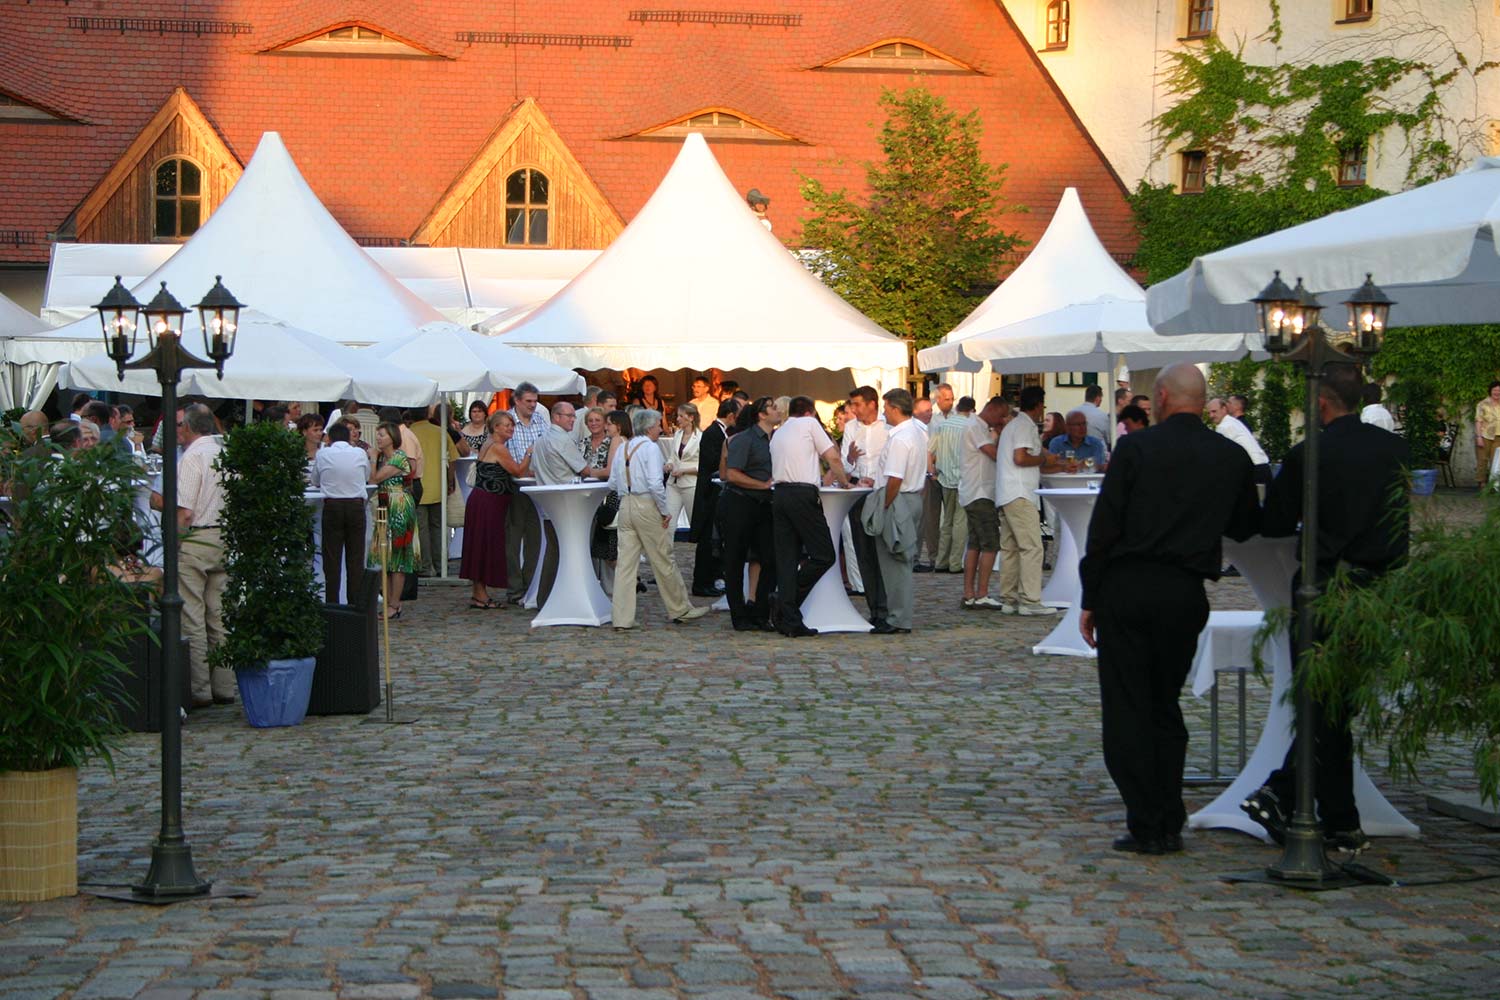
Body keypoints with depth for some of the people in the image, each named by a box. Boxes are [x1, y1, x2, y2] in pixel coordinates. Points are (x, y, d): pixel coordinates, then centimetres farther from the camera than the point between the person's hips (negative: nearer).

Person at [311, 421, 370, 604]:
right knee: (356, 558, 5)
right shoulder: (360, 454, 3)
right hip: (356, 505, 1)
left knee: (332, 558, 4)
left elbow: (315, 482, 12)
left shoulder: (322, 454, 0)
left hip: (332, 506, -1)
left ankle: (332, 604, 3)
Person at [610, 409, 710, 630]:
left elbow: (613, 483, 11)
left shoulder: (623, 448, 9)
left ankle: (621, 618, 3)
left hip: (625, 506, 6)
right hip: (647, 505, -6)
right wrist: (664, 511, -11)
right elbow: (655, 484, -21)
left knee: (625, 562, 5)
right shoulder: (650, 447, -11)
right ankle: (680, 609, 18)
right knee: (664, 561, 6)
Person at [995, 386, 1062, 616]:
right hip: (1020, 495, -10)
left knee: (1010, 549, 10)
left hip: (1006, 496, 10)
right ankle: (1030, 600, -13)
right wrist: (1044, 459, -5)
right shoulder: (1025, 426, -8)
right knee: (1032, 547, -10)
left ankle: (1008, 600, 11)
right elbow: (1020, 458, -20)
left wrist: (1061, 466, 34)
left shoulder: (1014, 425, 24)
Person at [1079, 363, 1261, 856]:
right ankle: (1169, 825, 14)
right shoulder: (1232, 457, 4)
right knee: (1165, 707, 16)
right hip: (1186, 593, 4)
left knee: (1127, 709, 3)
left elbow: (1104, 525, -7)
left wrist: (1090, 598, 0)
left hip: (1126, 588, -3)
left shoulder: (1135, 447, -6)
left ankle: (1146, 827, 0)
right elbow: (1246, 527, 15)